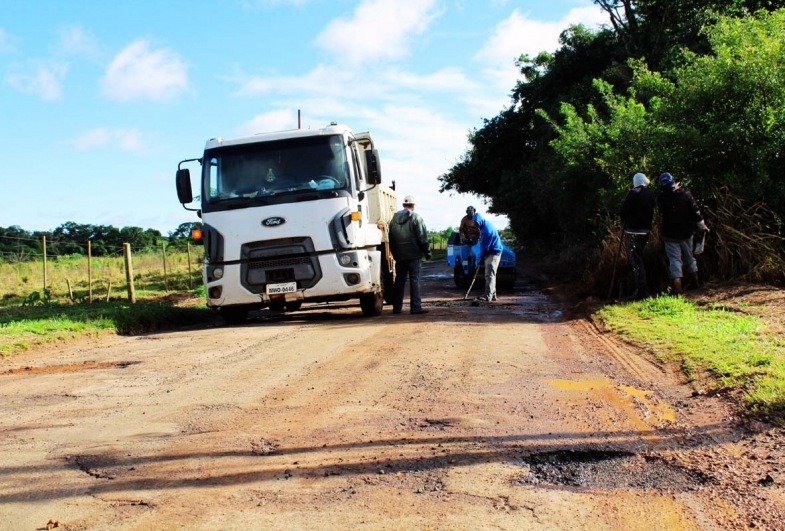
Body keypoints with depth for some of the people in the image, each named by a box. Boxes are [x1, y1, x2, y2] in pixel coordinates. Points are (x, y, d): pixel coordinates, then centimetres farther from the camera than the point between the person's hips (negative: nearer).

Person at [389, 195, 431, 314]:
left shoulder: (394, 218, 10)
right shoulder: (416, 218, -7)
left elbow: (391, 239, 15)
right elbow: (422, 238, -10)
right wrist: (427, 252, -1)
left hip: (399, 256, 5)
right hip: (413, 255, -5)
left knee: (399, 280, 10)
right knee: (414, 280, -3)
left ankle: (397, 307, 12)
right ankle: (415, 307, -6)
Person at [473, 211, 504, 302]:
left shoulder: (487, 229, -23)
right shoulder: (486, 225, 10)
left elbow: (485, 246, -19)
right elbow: (483, 243, 17)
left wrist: (481, 258, -9)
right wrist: (482, 256, 12)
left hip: (493, 253, -11)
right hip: (491, 252, 11)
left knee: (490, 275, -13)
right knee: (490, 275, 14)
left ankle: (487, 296, -17)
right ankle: (492, 295, 19)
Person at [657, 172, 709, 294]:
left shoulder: (661, 198, -10)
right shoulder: (685, 194, -10)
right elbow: (695, 212, -7)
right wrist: (703, 227, 5)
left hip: (670, 235, -2)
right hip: (686, 233, 2)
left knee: (674, 260, -2)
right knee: (689, 258, 19)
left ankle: (677, 289, -13)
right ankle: (695, 283, 32)